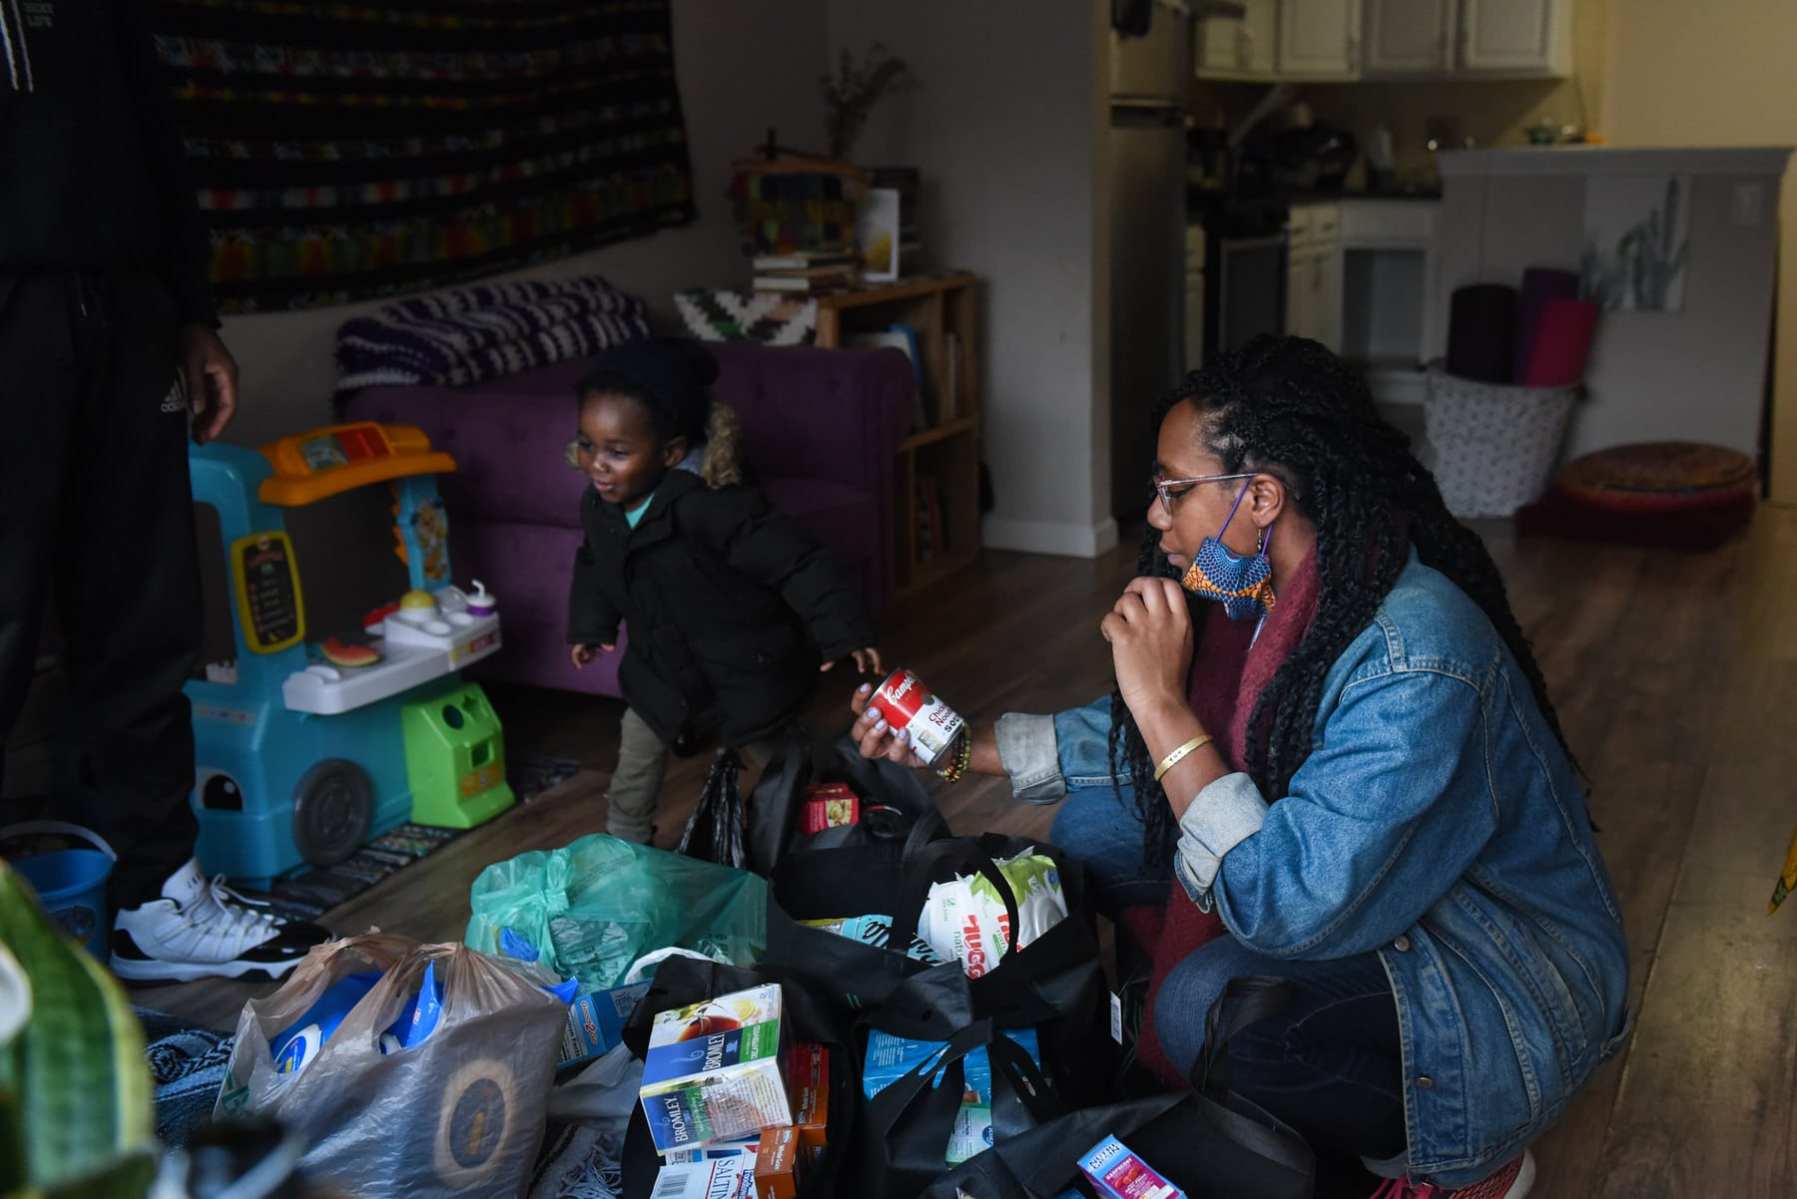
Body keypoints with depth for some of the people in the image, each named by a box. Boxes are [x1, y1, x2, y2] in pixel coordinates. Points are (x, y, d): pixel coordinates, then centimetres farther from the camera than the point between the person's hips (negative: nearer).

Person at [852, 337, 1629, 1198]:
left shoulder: (1417, 663, -33)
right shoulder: (1259, 594, -7)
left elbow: (1293, 908, -36)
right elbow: (1138, 743, 9)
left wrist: (1164, 706, -33)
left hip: (1503, 989, -8)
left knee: (1205, 1010, -32)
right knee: (1094, 828, 1)